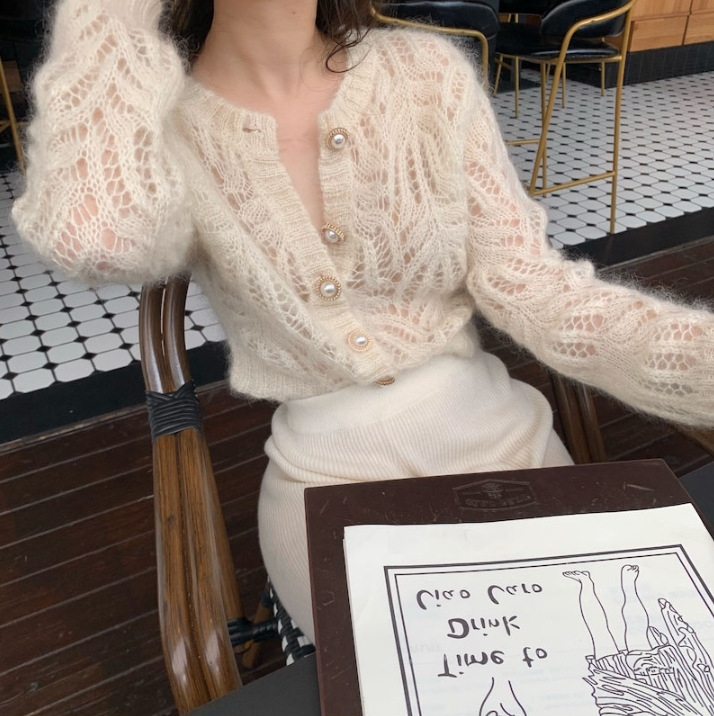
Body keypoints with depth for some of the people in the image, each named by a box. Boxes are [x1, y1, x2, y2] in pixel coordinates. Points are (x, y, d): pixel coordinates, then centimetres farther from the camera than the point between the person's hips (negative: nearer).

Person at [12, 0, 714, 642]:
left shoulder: (427, 72, -3)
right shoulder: (160, 122, -6)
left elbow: (533, 287, -7)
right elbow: (97, 237, -31)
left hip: (501, 437, 3)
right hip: (327, 481, -1)